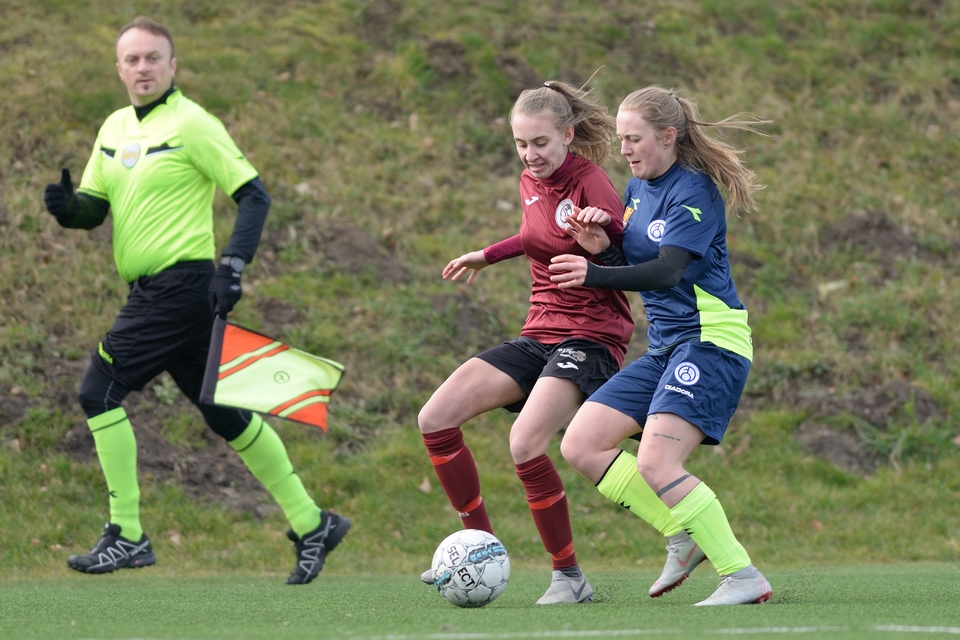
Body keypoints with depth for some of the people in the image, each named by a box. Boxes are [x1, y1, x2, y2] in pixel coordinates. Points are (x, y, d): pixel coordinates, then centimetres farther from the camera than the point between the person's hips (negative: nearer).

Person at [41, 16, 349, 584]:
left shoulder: (191, 124, -9)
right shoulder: (115, 128, 15)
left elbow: (254, 195, -10)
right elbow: (93, 208, 19)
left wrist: (233, 266, -21)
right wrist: (67, 205, -5)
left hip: (182, 283, -8)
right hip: (152, 289, 8)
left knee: (100, 390, -12)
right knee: (225, 414, 9)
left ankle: (127, 537, -8)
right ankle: (310, 524, 15)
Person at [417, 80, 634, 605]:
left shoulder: (591, 186, -15)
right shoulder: (531, 183, 9)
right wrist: (489, 255, 38)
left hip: (589, 339, -8)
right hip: (539, 335, 8)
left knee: (525, 444, -29)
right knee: (435, 419, -4)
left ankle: (570, 576, -12)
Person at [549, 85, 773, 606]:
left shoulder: (693, 191, -14)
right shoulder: (638, 187, 13)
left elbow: (667, 271, -26)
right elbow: (631, 265, 16)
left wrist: (594, 275, -39)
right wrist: (601, 241, -6)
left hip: (711, 342, -9)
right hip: (664, 348, 9)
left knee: (655, 463, -23)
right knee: (580, 446, 1)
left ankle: (743, 577, -17)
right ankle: (683, 538, 7)